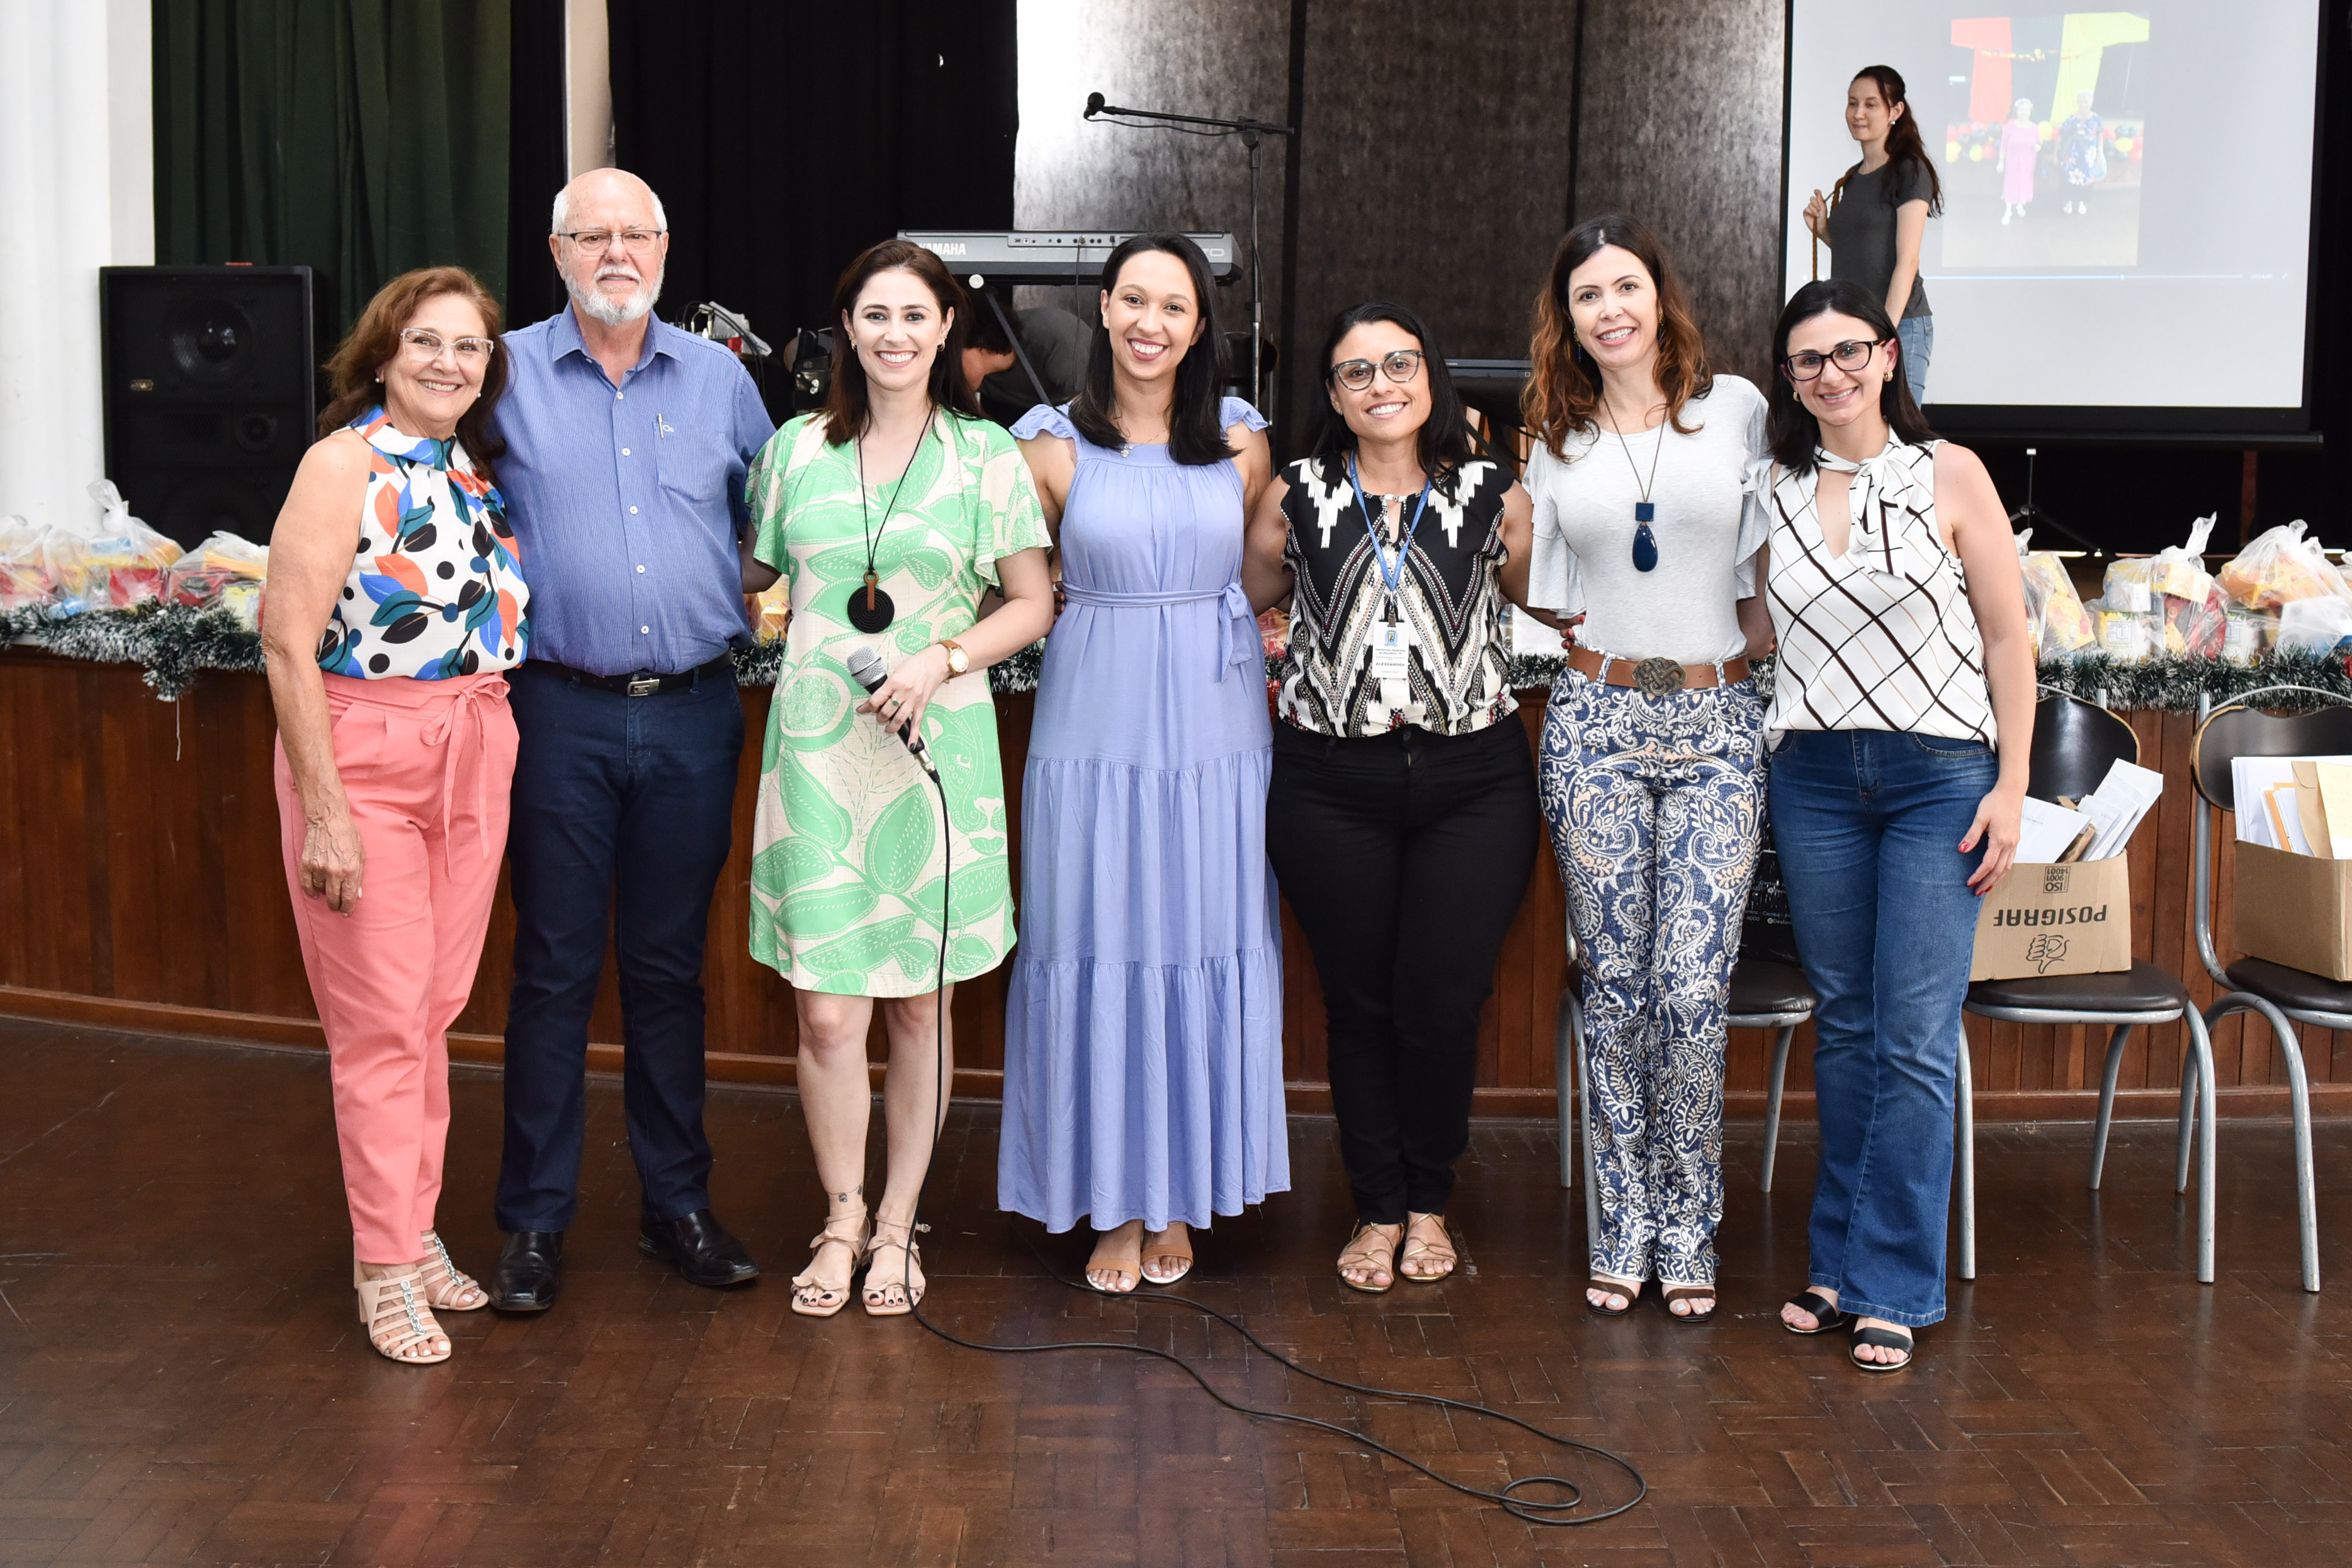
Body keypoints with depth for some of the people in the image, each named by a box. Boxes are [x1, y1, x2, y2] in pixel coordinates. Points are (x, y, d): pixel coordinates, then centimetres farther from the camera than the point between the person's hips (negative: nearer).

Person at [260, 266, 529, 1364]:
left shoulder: (478, 475, 10)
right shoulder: (347, 462, -9)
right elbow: (289, 638, -15)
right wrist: (326, 808, -17)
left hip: (474, 758, 6)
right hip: (367, 759, -6)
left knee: (437, 1009, 12)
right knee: (382, 1019, 0)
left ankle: (417, 1229, 26)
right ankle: (385, 1267, 13)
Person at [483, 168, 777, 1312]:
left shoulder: (718, 377, 9)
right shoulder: (506, 373, 2)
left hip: (695, 713, 2)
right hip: (561, 711, -2)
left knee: (670, 964, 11)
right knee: (553, 968, 3)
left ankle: (677, 1205, 22)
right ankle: (534, 1221, 14)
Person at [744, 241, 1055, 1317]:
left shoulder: (986, 454, 4)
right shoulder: (797, 448, 9)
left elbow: (1033, 605, 4)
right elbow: (763, 585, 20)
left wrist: (944, 658, -9)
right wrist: (777, 618, 1)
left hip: (938, 745, -1)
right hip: (817, 743, 1)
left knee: (920, 1003, 6)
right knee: (825, 1009, -1)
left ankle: (898, 1226, 21)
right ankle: (842, 1221, 17)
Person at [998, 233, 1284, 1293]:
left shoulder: (1241, 441, 6)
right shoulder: (1055, 446, 0)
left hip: (1216, 730, 2)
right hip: (1096, 723, -2)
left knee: (1207, 956, 6)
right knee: (1098, 957, 1)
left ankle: (1180, 1197, 20)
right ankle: (1114, 1202, 14)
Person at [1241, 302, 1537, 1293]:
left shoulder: (1493, 495, 5)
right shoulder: (1295, 497, 6)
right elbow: (1240, 605, 17)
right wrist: (1277, 685, 7)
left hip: (1471, 777, 0)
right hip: (1331, 784, 1)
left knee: (1442, 1004, -1)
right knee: (1360, 1004, 6)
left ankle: (1430, 1203, 23)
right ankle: (1379, 1209, 23)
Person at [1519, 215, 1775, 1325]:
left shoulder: (1736, 408, 5)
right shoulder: (1556, 439, 11)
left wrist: (1767, 650, -1)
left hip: (1718, 723, -1)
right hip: (1597, 723, 2)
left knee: (1693, 991, -6)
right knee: (1615, 990, 4)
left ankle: (1689, 1232, 10)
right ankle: (1625, 1228, 16)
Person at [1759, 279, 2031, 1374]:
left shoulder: (1949, 476, 0)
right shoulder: (1772, 492, 9)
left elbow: (2008, 639, -1)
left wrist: (2011, 786, -6)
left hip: (1940, 776, -3)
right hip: (1813, 777, 3)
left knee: (1915, 1038, -6)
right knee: (1844, 1028, 9)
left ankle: (1890, 1288, 2)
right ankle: (1840, 1263, 18)